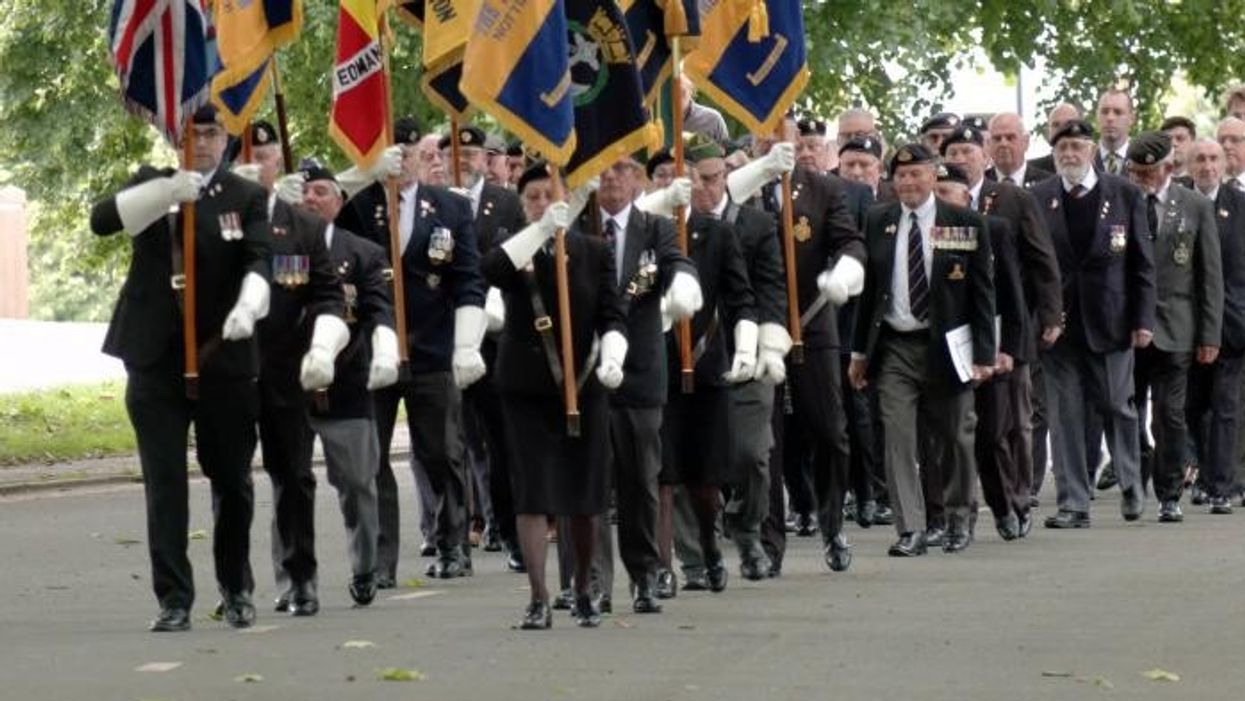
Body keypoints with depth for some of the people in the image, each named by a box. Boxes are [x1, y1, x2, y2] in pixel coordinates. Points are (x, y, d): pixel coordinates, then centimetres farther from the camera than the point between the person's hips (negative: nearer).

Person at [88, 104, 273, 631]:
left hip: (223, 359, -1)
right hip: (155, 361, 1)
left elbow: (258, 260, -10)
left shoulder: (246, 197, 3)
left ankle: (236, 589, 25)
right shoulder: (151, 184, 10)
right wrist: (167, 191, -21)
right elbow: (102, 219, -7)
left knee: (232, 481, 9)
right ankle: (174, 599, -1)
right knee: (164, 484, -2)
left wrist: (248, 306, -32)